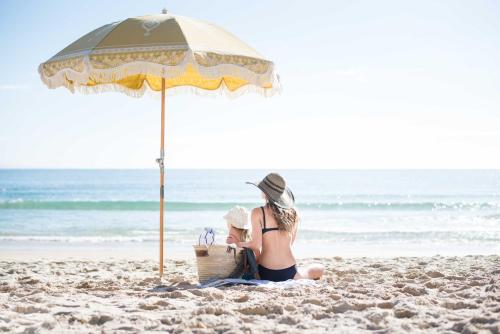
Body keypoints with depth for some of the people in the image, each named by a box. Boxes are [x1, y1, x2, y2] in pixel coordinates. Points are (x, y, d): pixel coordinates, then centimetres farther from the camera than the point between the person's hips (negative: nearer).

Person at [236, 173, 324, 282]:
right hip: (289, 272, 2)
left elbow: (256, 245, -11)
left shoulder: (258, 213, -9)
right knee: (320, 269, 30)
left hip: (266, 273, -2)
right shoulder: (294, 213, 2)